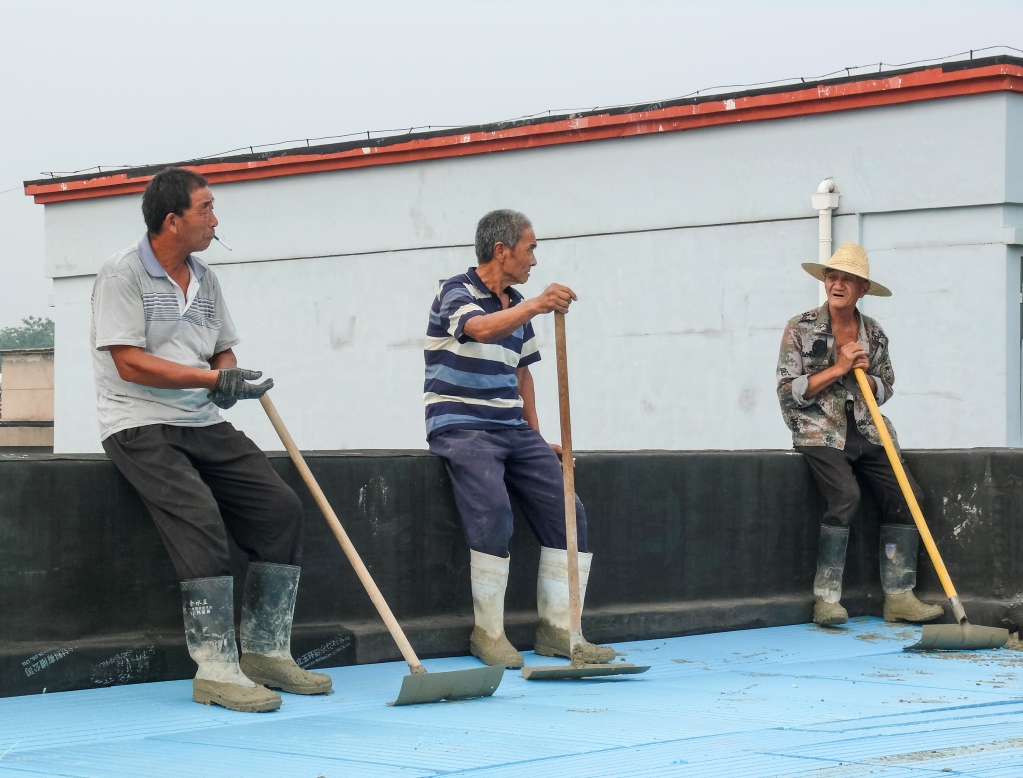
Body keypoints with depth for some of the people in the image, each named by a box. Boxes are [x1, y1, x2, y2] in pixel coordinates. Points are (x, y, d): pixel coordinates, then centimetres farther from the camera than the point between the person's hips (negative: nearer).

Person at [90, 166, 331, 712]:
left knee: (281, 508, -7)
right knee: (199, 517, -29)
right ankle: (215, 669, -27)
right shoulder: (122, 275, -8)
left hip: (204, 424, 8)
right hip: (140, 426, -8)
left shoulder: (204, 279, 15)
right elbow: (130, 363, -16)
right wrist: (212, 378, -18)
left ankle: (265, 651, 1)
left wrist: (231, 382, -3)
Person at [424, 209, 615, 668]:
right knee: (493, 509, -28)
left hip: (512, 431, 8)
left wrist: (535, 437, 16)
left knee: (566, 509, -5)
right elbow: (480, 328, -31)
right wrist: (535, 306, -47)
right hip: (461, 428, -8)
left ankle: (556, 629, 2)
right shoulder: (456, 293, -8)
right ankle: (488, 633, -16)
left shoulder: (517, 306, 16)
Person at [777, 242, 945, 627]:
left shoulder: (874, 334, 10)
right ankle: (826, 599, -24)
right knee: (845, 494, -28)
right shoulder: (801, 329, -1)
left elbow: (885, 390, 18)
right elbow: (788, 391, -6)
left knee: (905, 493, -13)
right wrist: (838, 369, -13)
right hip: (819, 431, -5)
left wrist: (865, 375, -4)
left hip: (865, 432, 5)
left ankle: (899, 596, -8)